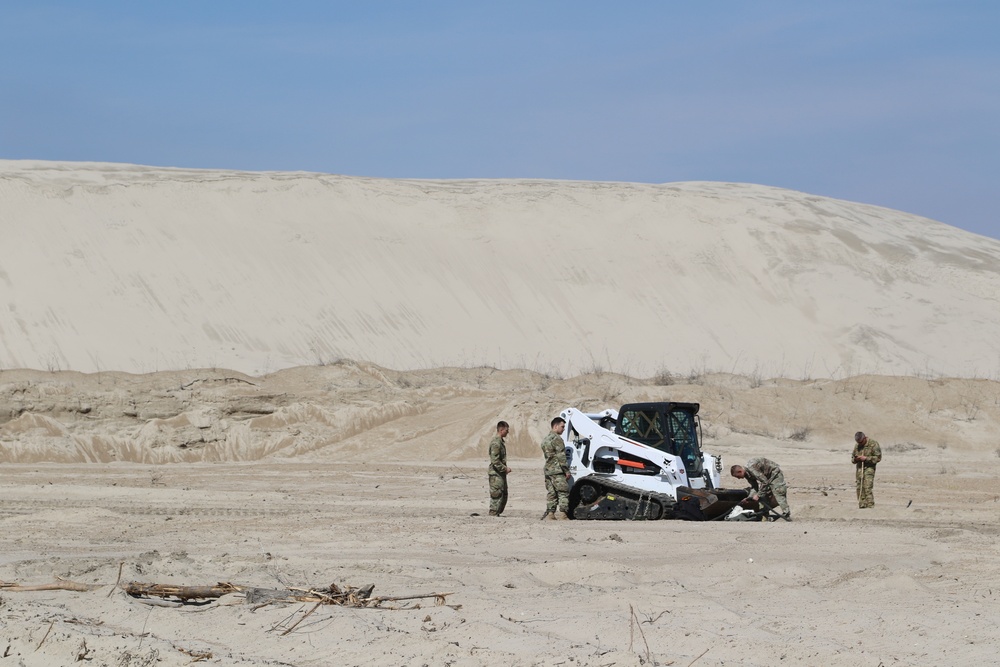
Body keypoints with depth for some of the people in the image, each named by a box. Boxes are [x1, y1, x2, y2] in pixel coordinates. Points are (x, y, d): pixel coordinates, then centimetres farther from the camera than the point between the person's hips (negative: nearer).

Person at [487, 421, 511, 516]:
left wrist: (505, 468, 15)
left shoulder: (500, 441, 15)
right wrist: (505, 469, -18)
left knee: (504, 495, 14)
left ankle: (498, 513, 20)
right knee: (497, 496, -6)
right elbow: (495, 461, -23)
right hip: (496, 474, -10)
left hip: (501, 473, 10)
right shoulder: (496, 443, -18)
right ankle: (493, 515, -2)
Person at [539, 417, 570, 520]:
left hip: (548, 470, 9)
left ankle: (550, 513, 7)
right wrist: (567, 470, -11)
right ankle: (562, 513, -11)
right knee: (563, 493, -6)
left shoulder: (545, 439, 18)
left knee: (551, 493, 10)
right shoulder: (557, 439, -11)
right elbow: (561, 457, -15)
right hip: (557, 470, -9)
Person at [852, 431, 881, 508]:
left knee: (868, 487, -15)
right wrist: (855, 459, -1)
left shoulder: (873, 444, -5)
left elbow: (878, 458, -8)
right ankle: (861, 505, 6)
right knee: (859, 488, 2)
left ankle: (870, 505, -13)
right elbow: (853, 457, 23)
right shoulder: (857, 445, 14)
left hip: (869, 468, -6)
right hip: (859, 468, 6)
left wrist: (866, 458, -15)